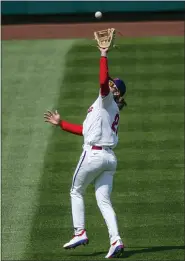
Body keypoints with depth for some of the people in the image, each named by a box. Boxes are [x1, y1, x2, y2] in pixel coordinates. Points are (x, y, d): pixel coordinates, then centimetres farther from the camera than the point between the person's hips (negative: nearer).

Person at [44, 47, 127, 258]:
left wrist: (103, 55, -18)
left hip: (93, 154, -8)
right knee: (104, 201, 3)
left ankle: (80, 233, 6)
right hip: (110, 159, 8)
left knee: (76, 192, 10)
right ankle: (115, 240, -11)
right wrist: (61, 123, 29)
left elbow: (103, 81, -24)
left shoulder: (107, 102, -2)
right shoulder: (110, 110, 23)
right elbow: (85, 130, 27)